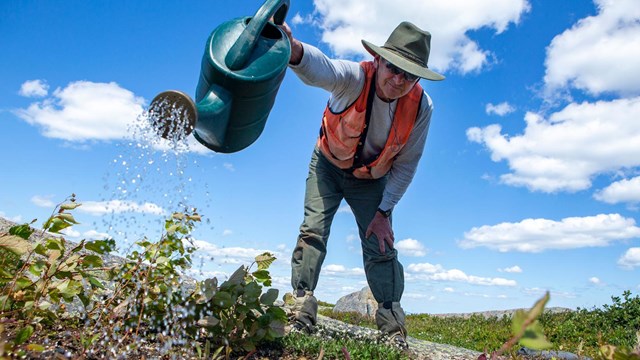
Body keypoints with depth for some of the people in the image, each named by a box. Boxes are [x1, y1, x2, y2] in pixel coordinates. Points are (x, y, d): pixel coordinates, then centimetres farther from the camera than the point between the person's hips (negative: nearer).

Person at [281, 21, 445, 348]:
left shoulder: (421, 106, -22)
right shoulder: (355, 77, -30)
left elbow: (405, 165, -12)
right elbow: (321, 69, -56)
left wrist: (383, 212, -13)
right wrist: (294, 49, -79)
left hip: (372, 180, 1)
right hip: (329, 165, -1)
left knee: (381, 247, -3)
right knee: (313, 230, -15)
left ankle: (394, 332, 8)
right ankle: (301, 315, -7)